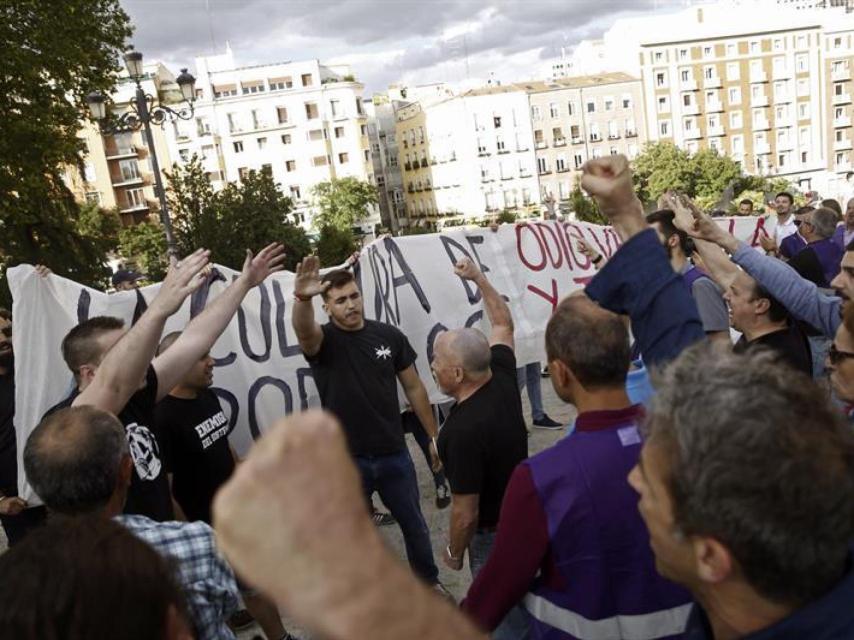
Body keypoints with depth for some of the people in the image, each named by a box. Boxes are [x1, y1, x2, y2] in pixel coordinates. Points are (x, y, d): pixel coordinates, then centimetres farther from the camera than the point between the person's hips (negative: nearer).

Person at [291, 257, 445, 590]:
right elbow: (303, 329, -36)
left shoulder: (389, 335, -4)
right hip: (346, 461, -2)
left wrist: (434, 436, 7)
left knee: (414, 524, 20)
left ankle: (428, 580, 45)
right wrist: (302, 298, -58)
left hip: (394, 454, 2)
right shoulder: (323, 341, -10)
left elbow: (414, 388, 4)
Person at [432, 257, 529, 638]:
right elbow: (503, 325, 9)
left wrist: (454, 552, -7)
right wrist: (478, 278, 13)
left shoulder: (464, 430, -33)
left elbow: (465, 511, -25)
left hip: (494, 534, -8)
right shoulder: (502, 378, -12)